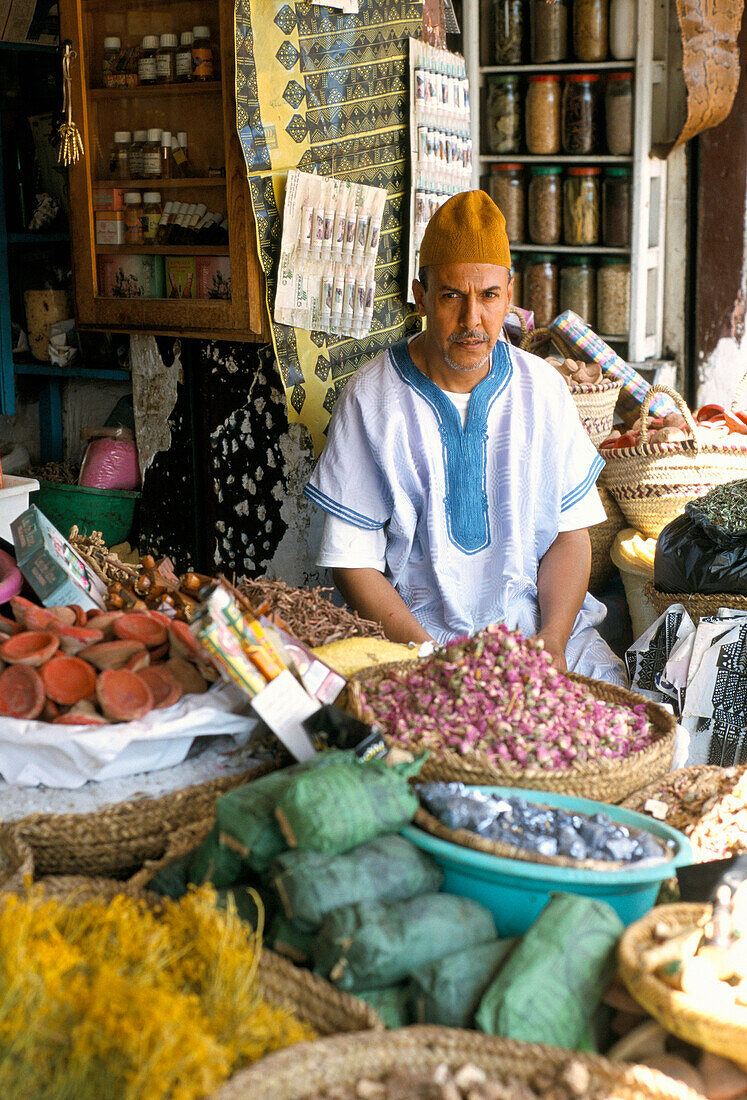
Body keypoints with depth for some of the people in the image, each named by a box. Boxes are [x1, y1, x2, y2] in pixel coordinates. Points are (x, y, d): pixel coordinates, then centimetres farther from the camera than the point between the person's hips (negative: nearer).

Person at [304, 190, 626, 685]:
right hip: (413, 629, -3)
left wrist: (551, 642, -11)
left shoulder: (543, 387, 5)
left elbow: (570, 531, 6)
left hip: (536, 618, 4)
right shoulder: (371, 398, -5)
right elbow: (351, 559, -5)